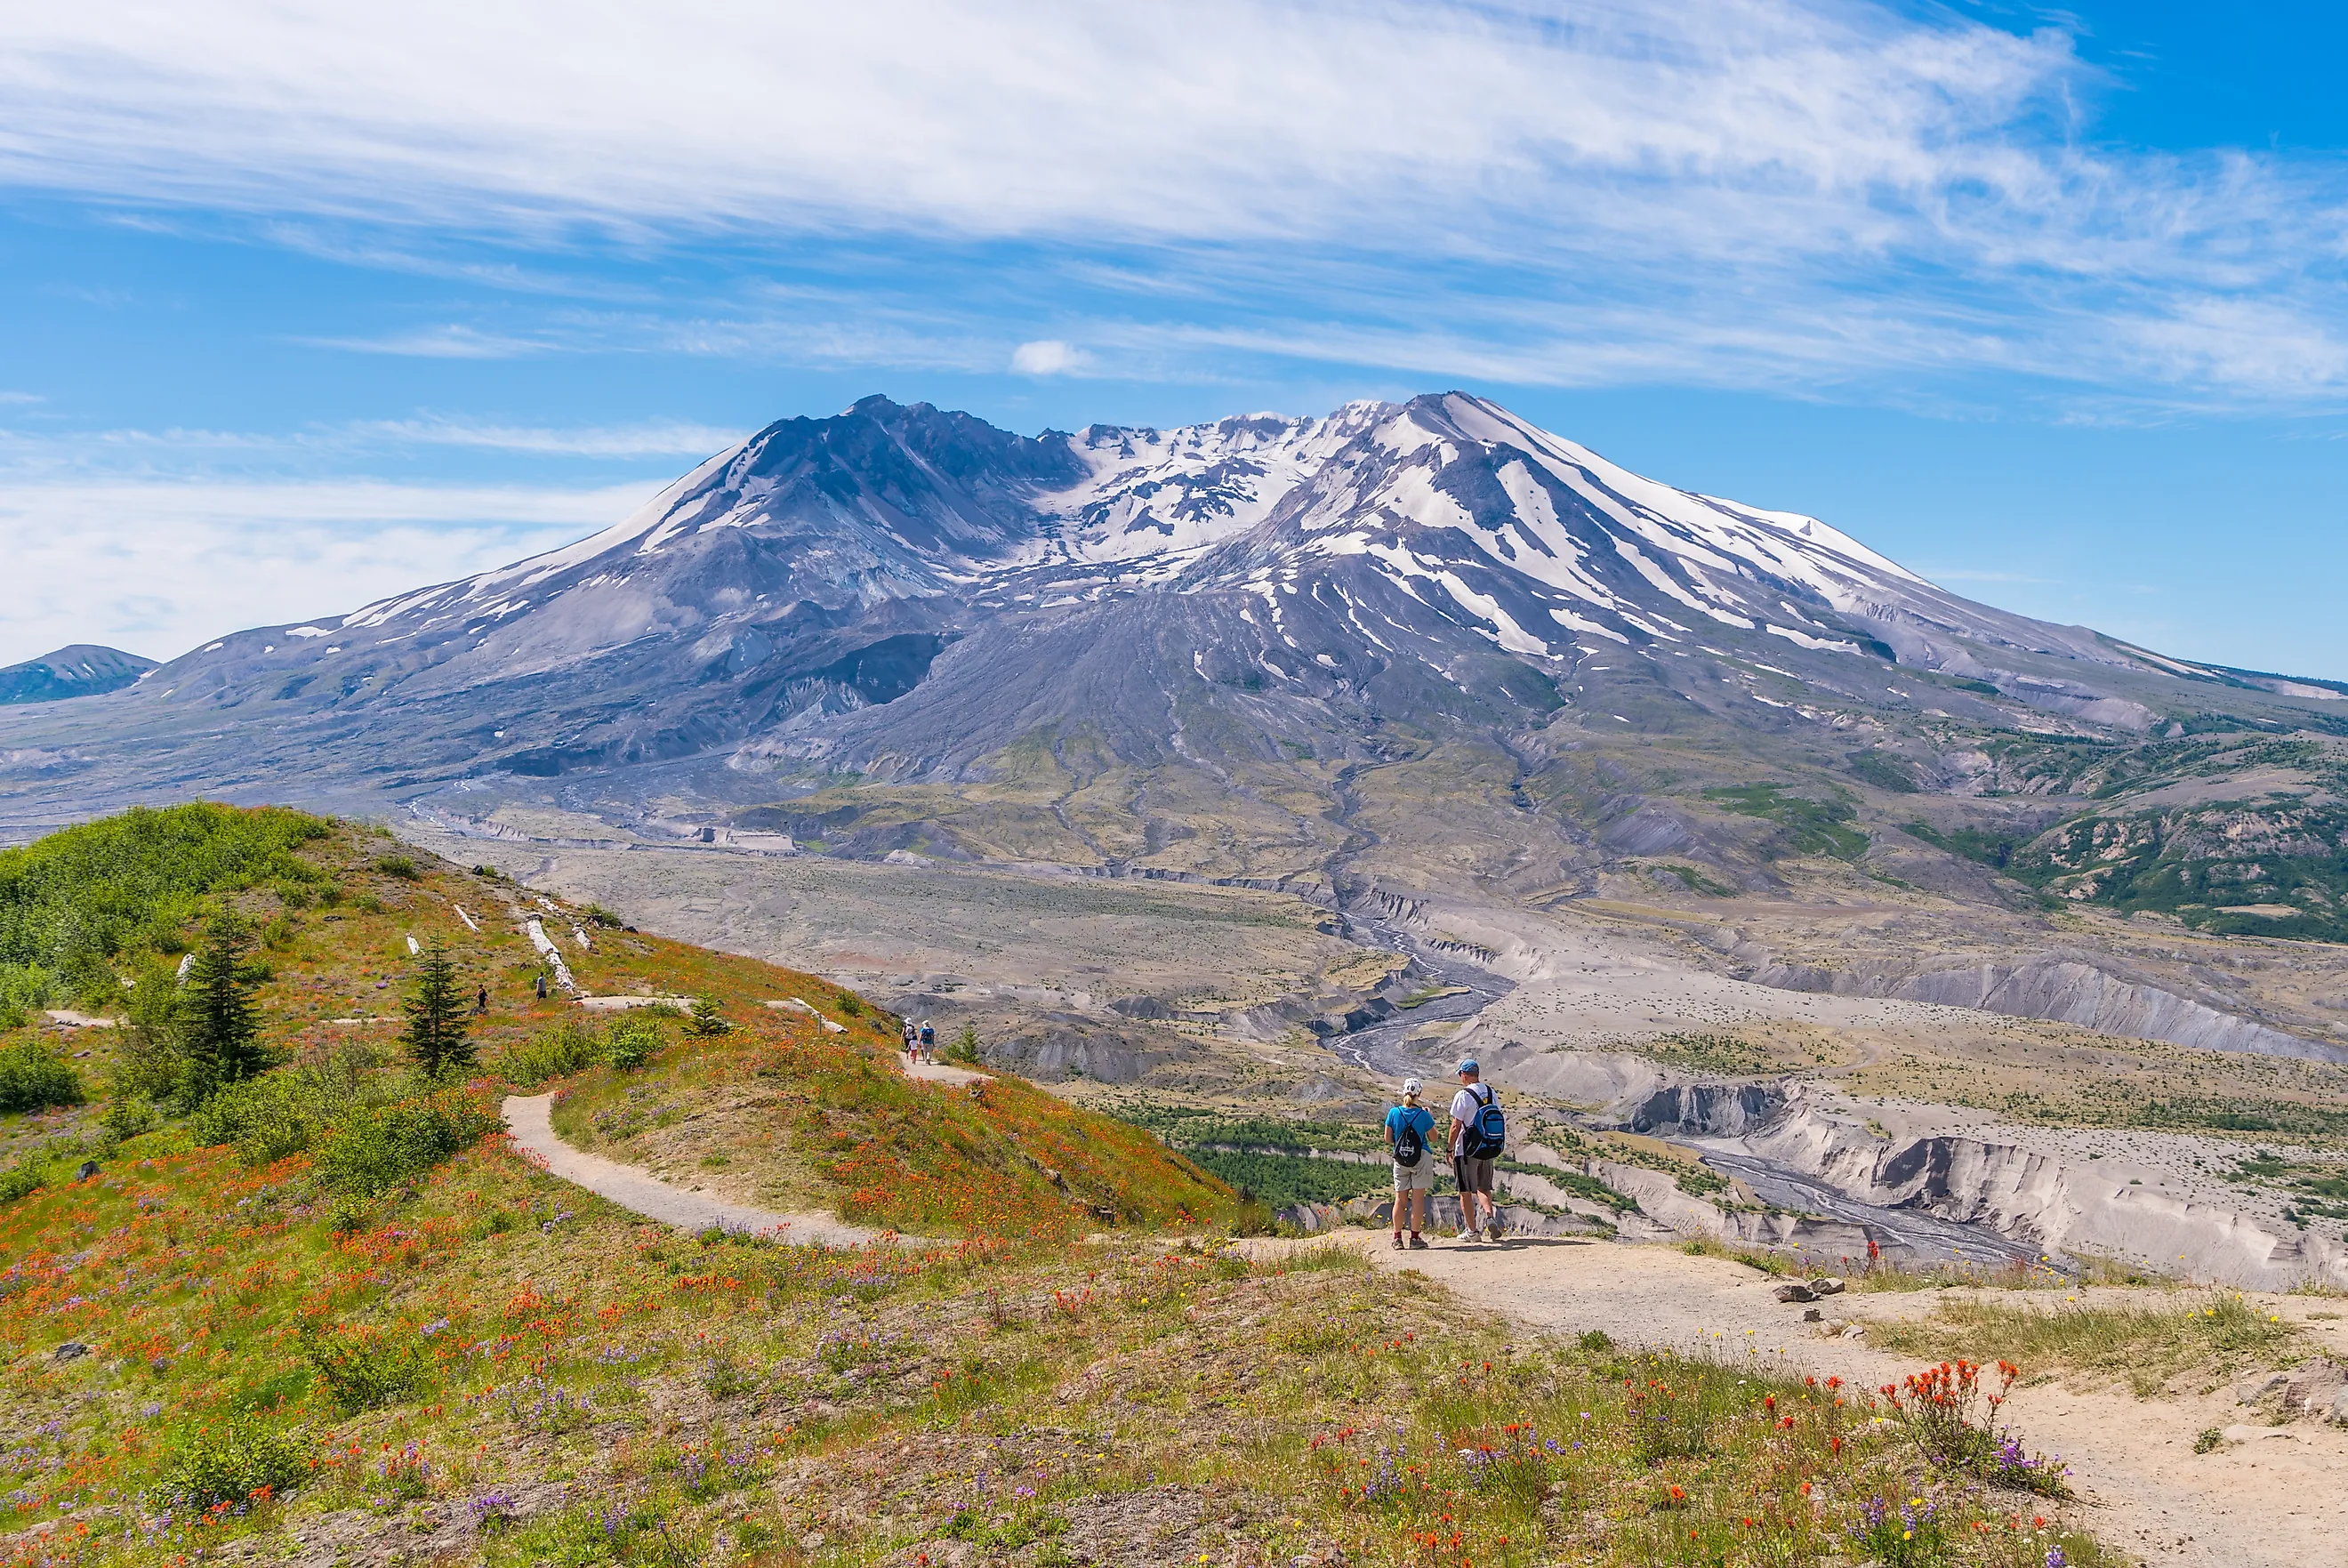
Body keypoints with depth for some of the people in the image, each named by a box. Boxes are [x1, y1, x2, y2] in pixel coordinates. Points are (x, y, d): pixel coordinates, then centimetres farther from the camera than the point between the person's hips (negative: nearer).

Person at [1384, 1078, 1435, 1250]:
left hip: (1400, 1160, 2)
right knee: (1418, 1198, 2)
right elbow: (1433, 1138, 2)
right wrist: (1430, 1118, 11)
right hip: (1421, 1158, -2)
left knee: (1400, 1199, 9)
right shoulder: (1423, 1115, -9)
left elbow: (1388, 1139, 0)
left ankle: (1397, 1238, 9)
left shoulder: (1394, 1112, -4)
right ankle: (1415, 1237, 3)